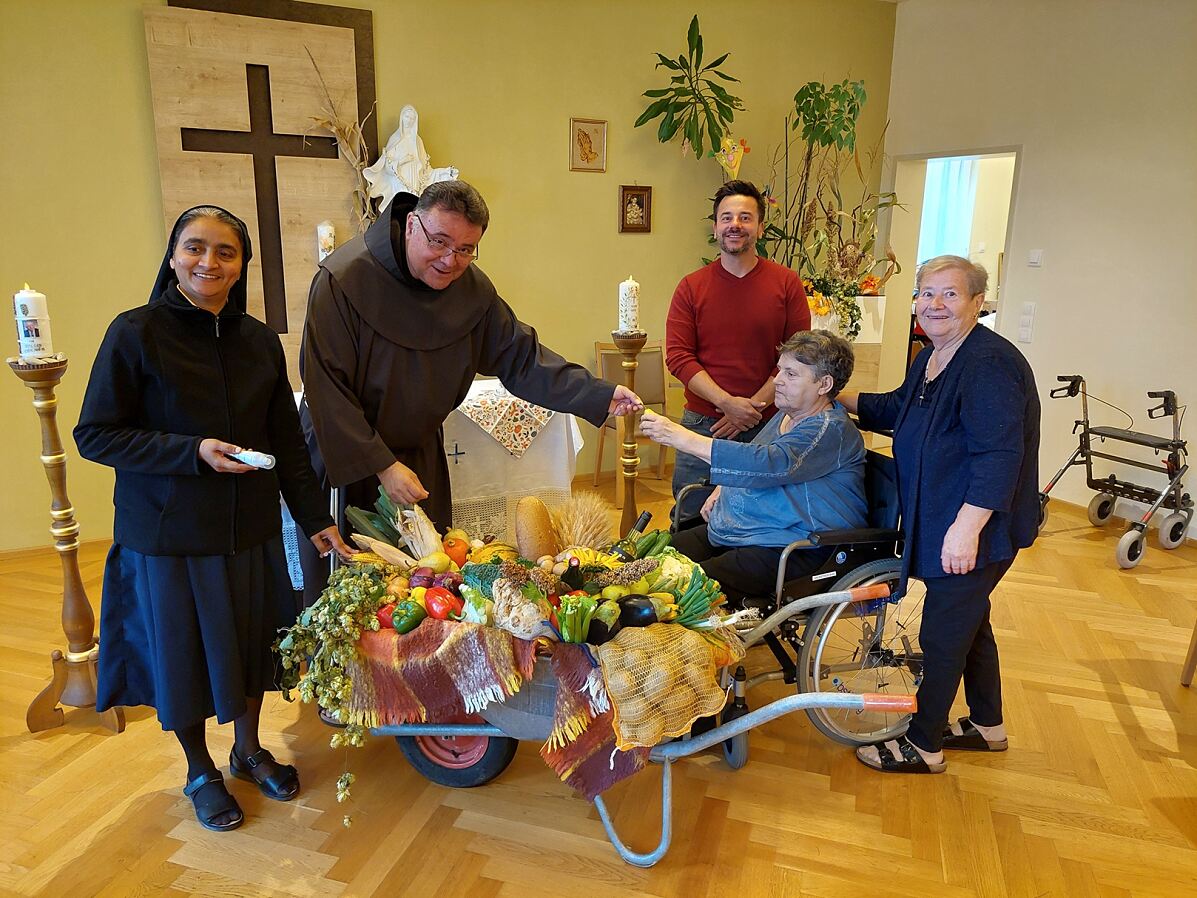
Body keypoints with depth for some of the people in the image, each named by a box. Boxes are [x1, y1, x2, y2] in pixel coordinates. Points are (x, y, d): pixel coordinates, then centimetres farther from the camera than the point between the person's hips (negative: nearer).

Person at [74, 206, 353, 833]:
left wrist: (315, 518, 5)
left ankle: (248, 749, 41)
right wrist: (193, 451, -21)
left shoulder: (260, 341, 2)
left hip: (250, 525, 4)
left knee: (252, 643, 16)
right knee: (181, 652, 12)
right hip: (165, 532, -3)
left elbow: (287, 442, 7)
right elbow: (94, 434, -10)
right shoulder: (136, 333, -11)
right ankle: (200, 771, 36)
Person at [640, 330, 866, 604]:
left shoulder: (832, 430, -16)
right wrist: (723, 488, 10)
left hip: (793, 550, -10)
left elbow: (770, 464, -32)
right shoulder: (786, 416, 15)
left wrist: (684, 438, -33)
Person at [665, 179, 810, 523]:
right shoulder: (691, 287, 2)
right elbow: (678, 356, -5)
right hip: (702, 426, 0)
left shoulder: (787, 283, 1)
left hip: (766, 429, 0)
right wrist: (728, 403, -16)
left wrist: (753, 406, -12)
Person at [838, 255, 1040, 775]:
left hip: (976, 530, -10)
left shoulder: (990, 363, -22)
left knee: (942, 635, 2)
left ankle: (923, 746, 20)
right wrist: (840, 399, 14)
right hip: (938, 522, 10)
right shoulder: (931, 359, 10)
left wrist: (966, 527, -31)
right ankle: (987, 726, 42)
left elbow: (1000, 454, -28)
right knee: (969, 622, 22)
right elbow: (897, 409, 25)